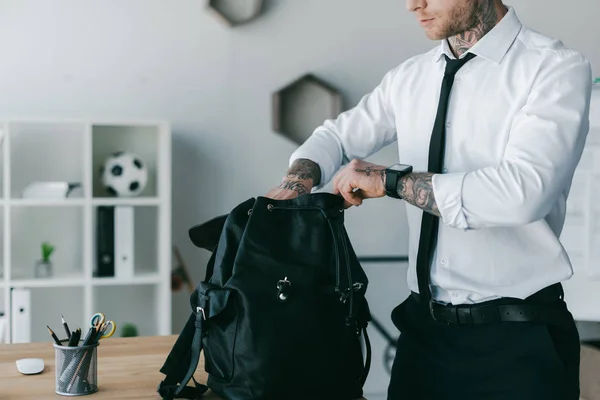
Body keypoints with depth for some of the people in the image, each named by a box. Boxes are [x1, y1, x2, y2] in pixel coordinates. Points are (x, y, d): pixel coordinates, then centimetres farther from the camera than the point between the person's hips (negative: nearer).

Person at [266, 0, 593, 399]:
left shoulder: (557, 69, -12)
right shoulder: (409, 78, 6)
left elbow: (522, 191, -26)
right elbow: (339, 135, 19)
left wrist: (389, 179, -19)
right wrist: (299, 178, -3)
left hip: (517, 338, -5)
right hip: (423, 326, 5)